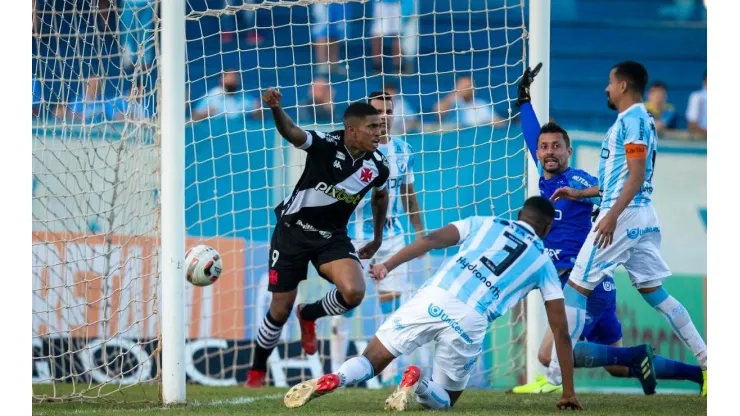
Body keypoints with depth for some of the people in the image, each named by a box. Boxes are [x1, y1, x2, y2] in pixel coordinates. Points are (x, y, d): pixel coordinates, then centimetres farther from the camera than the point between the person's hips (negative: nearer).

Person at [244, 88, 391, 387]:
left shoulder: (378, 166, -8)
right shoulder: (326, 145, -22)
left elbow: (380, 196, 15)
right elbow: (291, 133, -40)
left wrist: (377, 238, 22)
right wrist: (275, 108, -60)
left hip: (332, 237, 3)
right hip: (294, 229, -3)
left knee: (354, 292, -24)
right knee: (281, 309, 3)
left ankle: (309, 315, 10)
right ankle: (256, 372, 27)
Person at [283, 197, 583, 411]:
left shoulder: (485, 224, 25)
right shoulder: (544, 263, 23)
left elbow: (433, 240, 7)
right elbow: (561, 331, 20)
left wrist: (388, 266, 4)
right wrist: (568, 393, 24)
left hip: (433, 299, 1)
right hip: (470, 322, -1)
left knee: (372, 359, 11)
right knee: (445, 399, 21)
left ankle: (330, 380, -23)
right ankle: (417, 383, -15)